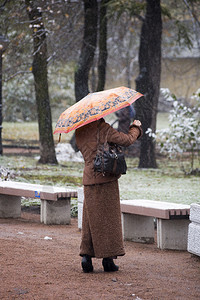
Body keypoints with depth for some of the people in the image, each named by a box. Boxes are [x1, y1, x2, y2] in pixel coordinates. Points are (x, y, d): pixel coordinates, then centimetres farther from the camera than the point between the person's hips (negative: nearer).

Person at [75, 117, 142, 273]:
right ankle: (108, 259, 3)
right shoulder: (103, 128, -10)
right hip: (106, 178, -5)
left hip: (88, 178, 5)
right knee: (109, 218, 2)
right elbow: (126, 140, -11)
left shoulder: (79, 132, 8)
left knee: (91, 219, 12)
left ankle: (86, 255, 4)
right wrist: (136, 128, 9)